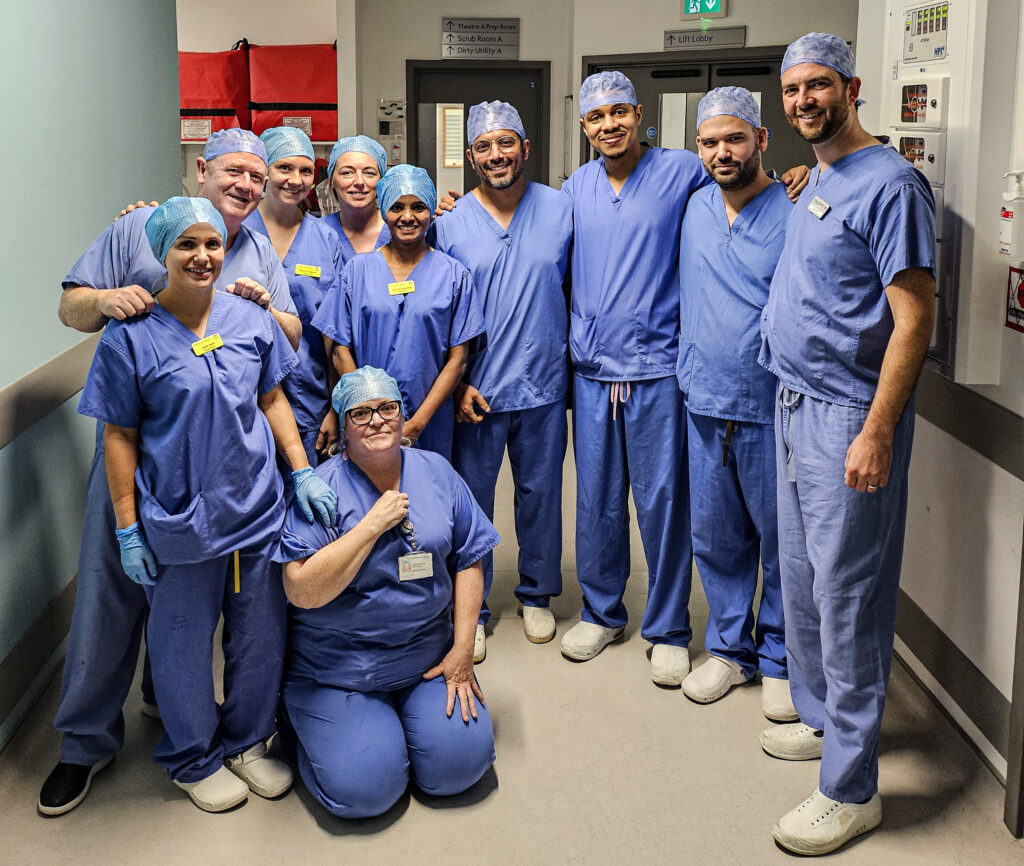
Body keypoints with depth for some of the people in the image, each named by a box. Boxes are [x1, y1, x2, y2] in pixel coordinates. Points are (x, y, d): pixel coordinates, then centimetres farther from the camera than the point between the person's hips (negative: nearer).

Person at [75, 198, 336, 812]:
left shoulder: (252, 320, 1)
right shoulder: (132, 336, -9)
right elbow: (120, 436, -6)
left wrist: (303, 471, 1)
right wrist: (128, 529, -7)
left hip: (259, 511, 4)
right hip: (180, 523, -3)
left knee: (262, 635, 15)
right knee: (185, 644, 11)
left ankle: (248, 742, 38)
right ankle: (195, 758, 34)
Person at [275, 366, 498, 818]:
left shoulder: (436, 472, 3)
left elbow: (468, 561, 5)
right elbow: (303, 591, -21)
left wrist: (462, 652, -2)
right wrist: (374, 524, -21)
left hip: (427, 660, 4)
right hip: (337, 673, -4)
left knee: (460, 764, -12)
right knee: (364, 789, -16)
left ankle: (404, 717, 20)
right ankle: (303, 724, 16)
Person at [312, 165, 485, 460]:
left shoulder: (454, 274, 2)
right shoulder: (357, 269, 4)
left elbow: (458, 358, -1)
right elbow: (341, 351, 2)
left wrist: (418, 422, -10)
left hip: (431, 425, 0)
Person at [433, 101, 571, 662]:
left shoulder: (560, 210, 1)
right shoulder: (449, 225, -2)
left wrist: (573, 356, 2)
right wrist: (458, 384, -6)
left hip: (544, 385, 1)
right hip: (476, 389, -1)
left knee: (541, 493, 13)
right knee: (471, 499, 7)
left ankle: (536, 595, 32)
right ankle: (472, 610, 22)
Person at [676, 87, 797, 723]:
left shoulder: (796, 212, -9)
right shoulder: (695, 207, 8)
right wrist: (688, 369, 16)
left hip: (771, 408, -5)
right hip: (704, 403, 5)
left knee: (781, 541, 7)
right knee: (715, 535, 13)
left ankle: (781, 659, 23)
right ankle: (730, 647, 30)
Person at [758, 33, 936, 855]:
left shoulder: (890, 184, -13)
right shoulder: (814, 184, 15)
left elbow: (914, 318, -19)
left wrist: (876, 433, -23)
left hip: (849, 416, -9)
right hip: (796, 404, 9)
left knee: (847, 595, -4)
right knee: (800, 581, 17)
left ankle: (850, 788, 6)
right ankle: (822, 719, 34)